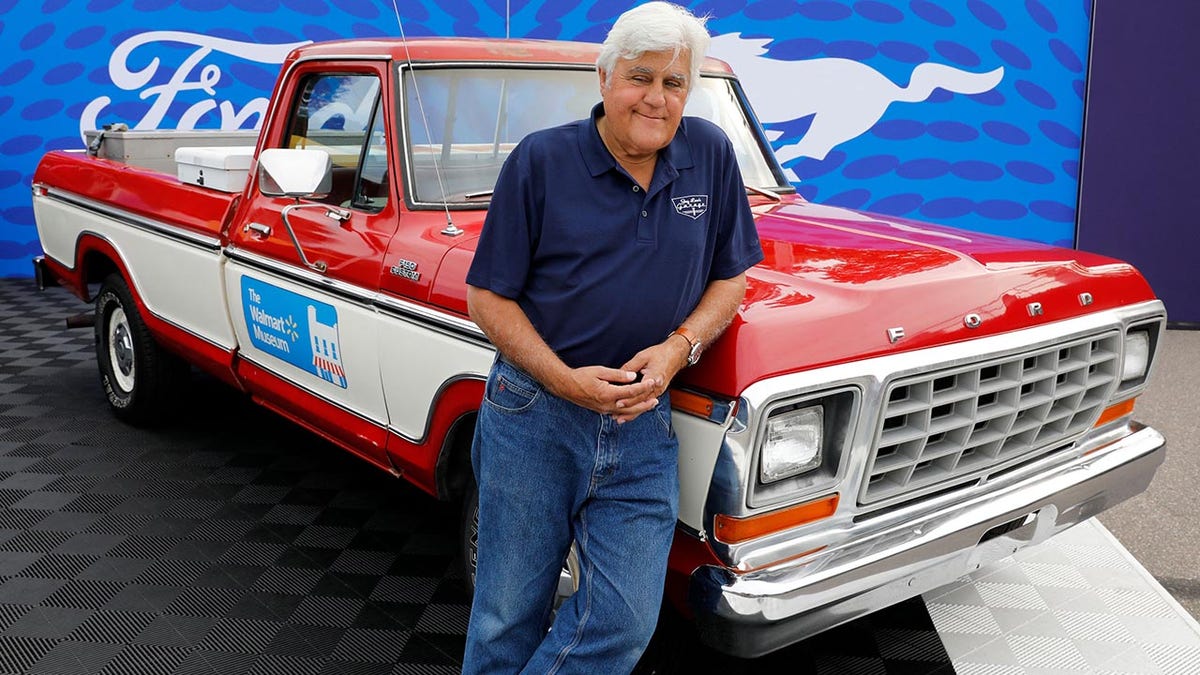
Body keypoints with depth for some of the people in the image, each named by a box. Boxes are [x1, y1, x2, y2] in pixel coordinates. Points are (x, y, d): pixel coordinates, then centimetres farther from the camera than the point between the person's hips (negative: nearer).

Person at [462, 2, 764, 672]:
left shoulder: (712, 154, 2)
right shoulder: (541, 159, -6)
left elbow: (731, 276, 9)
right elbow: (488, 297, -4)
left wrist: (679, 347, -11)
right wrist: (565, 380, -16)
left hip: (643, 424, 2)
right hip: (533, 418, -2)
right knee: (509, 617, 9)